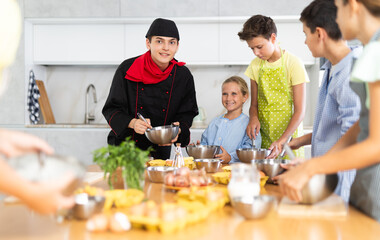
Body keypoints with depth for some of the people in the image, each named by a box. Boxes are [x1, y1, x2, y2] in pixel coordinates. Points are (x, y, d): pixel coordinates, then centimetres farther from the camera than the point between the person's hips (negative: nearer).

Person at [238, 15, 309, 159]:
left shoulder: (293, 63, -8)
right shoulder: (255, 65, 8)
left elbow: (300, 111, -10)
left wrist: (281, 141, -20)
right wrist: (253, 118, -10)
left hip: (288, 138, -4)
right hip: (263, 139, 4)